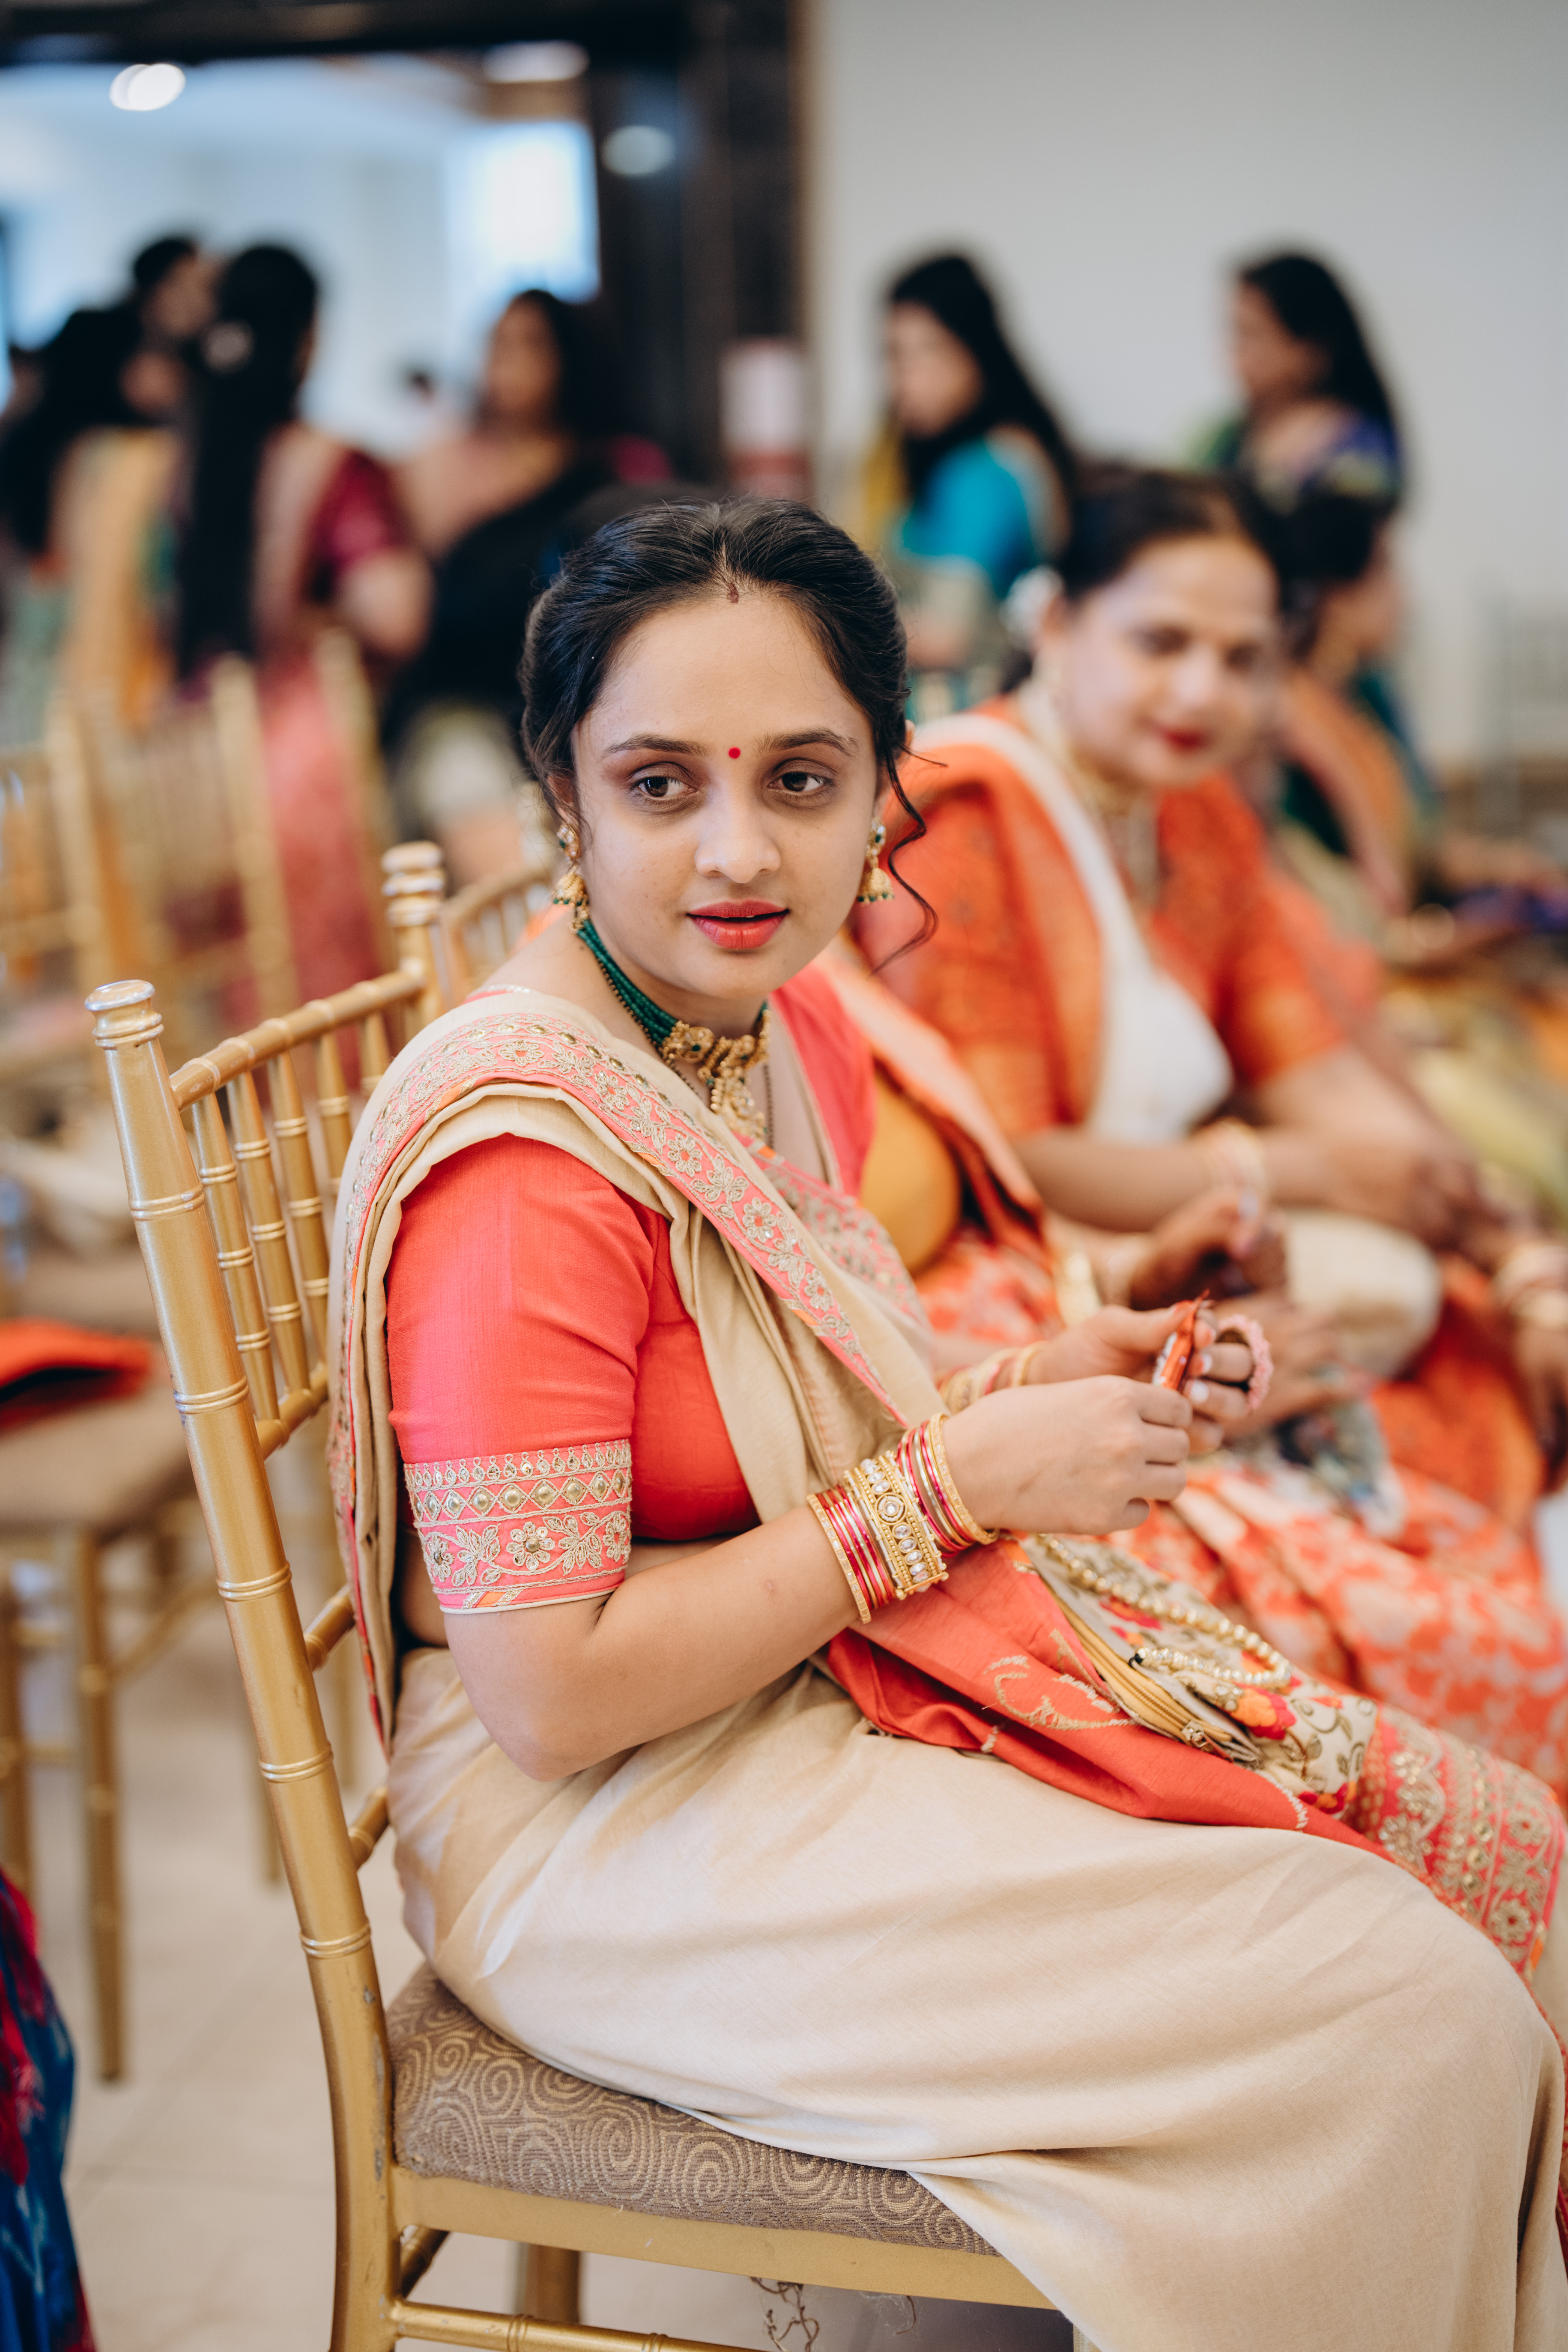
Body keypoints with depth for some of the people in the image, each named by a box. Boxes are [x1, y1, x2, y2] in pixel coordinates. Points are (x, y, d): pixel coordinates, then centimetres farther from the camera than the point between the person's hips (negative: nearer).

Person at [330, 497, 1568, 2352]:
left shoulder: (793, 1035, 3)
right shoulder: (521, 1147, -25)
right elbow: (550, 1694, -25)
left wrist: (1032, 1392, -3)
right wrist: (964, 1481, -20)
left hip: (839, 1692, 9)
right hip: (604, 1838, -9)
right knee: (1409, 2011, -15)